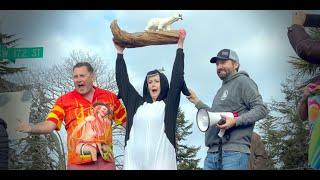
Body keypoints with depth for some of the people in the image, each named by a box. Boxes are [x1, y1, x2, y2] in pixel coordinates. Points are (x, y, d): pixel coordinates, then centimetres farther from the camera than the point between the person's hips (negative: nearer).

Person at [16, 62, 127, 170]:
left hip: (105, 161, 1)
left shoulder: (110, 97, 8)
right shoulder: (64, 101, 3)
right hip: (78, 163, -1)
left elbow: (126, 122, 15)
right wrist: (30, 128, -24)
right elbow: (49, 125, -6)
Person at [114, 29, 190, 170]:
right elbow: (122, 80, 23)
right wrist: (119, 52, 27)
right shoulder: (137, 104, 19)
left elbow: (177, 77, 8)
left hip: (160, 161, -2)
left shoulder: (168, 104, 12)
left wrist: (180, 46, 10)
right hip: (134, 161, 2)